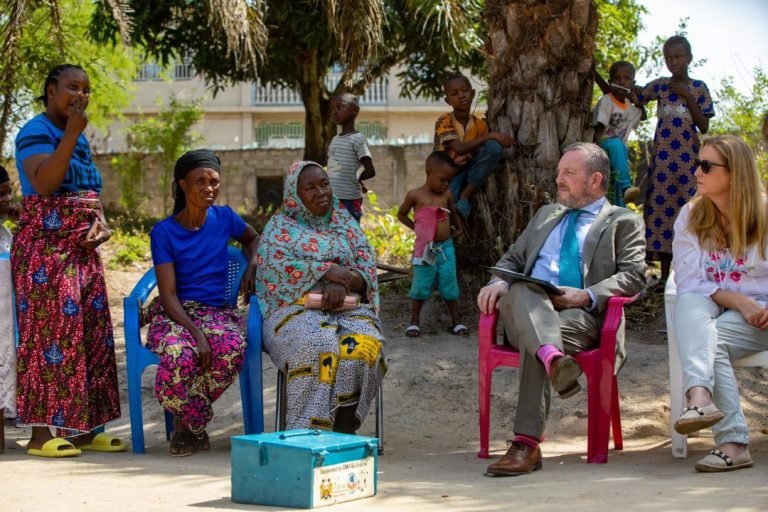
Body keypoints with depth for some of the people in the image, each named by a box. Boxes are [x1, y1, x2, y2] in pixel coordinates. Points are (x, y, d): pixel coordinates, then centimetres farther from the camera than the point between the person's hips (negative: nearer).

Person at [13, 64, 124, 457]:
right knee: (49, 333, -10)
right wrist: (70, 134, -22)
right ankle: (41, 433, -8)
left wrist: (102, 223, 4)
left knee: (92, 336, 6)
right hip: (45, 248, -9)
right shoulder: (35, 132, -7)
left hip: (82, 250, 9)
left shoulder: (80, 139, 18)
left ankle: (84, 429, 12)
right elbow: (45, 183, -23)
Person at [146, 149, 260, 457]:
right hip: (174, 314, -2)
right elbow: (169, 295, -8)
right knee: (180, 355, -39)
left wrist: (252, 268, 10)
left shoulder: (224, 218, 8)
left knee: (233, 348, -36)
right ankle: (197, 427, -7)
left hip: (218, 312, 3)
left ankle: (186, 422, -9)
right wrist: (196, 333, -23)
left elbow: (253, 238, 32)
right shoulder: (164, 232, -2)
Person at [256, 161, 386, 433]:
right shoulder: (280, 227, 13)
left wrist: (343, 283, -12)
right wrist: (327, 271, -13)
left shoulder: (345, 223, 21)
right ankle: (308, 430, -36)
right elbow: (276, 267, -7)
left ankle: (344, 426, -26)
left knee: (364, 344, -32)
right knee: (316, 345, -37)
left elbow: (367, 270, 10)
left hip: (348, 309, 3)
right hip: (297, 309, -3)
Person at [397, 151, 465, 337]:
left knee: (450, 285, 6)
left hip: (446, 247, 3)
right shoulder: (415, 195, -5)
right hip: (425, 249, -3)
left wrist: (457, 229, 24)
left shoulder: (447, 195, 4)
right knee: (421, 286, 4)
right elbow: (401, 215, 7)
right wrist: (416, 228, 0)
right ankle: (414, 322, 14)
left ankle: (456, 321, 13)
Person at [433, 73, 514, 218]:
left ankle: (466, 195, -18)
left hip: (469, 171, 6)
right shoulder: (444, 121, -13)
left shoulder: (480, 124, 1)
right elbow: (459, 148, -26)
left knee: (494, 147, -22)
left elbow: (483, 154, 5)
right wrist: (490, 135, -26)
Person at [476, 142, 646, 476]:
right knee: (520, 291, -34)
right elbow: (513, 258, 28)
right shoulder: (546, 215, 34)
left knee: (531, 340, -36)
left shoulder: (623, 222, 16)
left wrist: (587, 295, -16)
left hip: (580, 316, -4)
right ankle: (554, 360, -64)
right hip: (524, 311, 4)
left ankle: (526, 444, -45)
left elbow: (634, 276, 1)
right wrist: (498, 282, 3)